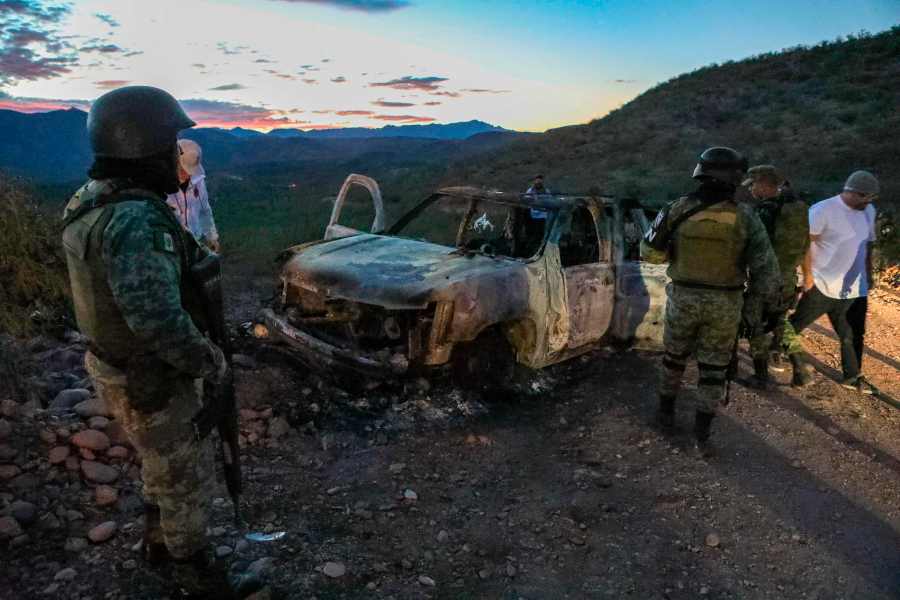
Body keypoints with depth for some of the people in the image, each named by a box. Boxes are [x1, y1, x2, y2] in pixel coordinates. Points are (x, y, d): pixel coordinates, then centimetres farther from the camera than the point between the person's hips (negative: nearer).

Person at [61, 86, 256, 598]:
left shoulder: (98, 201, -1)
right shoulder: (136, 220, -33)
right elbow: (159, 320, -38)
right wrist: (212, 363, -23)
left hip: (125, 365, 9)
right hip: (152, 384, -9)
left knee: (164, 463, 28)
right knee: (190, 476, 12)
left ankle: (161, 541, 50)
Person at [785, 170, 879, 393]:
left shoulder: (869, 211, 7)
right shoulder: (822, 210, -15)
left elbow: (868, 243, 18)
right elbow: (804, 243, -15)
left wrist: (869, 273, 18)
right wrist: (808, 276, -16)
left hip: (855, 288, 6)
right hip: (823, 286, -6)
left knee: (854, 334, 12)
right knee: (796, 324, 6)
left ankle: (853, 376, 25)